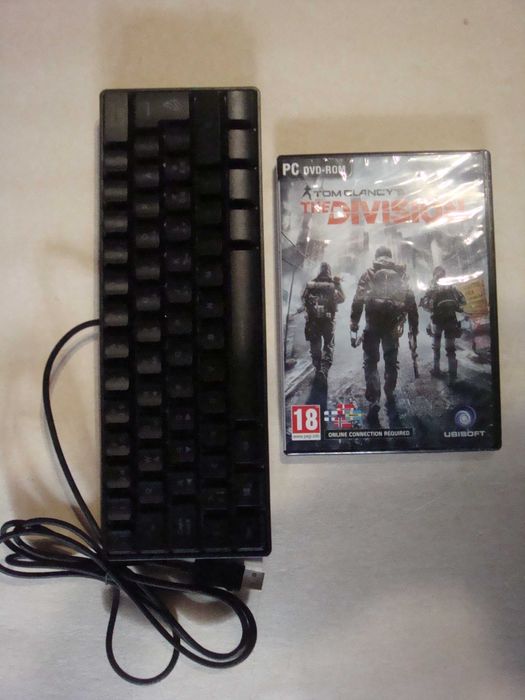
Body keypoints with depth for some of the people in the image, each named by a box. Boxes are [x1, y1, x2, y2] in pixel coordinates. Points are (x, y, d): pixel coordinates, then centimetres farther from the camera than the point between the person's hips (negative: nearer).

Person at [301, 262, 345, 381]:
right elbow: (342, 298, 0)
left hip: (312, 321, 1)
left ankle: (317, 370, 20)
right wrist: (338, 284, 3)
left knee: (315, 345, 15)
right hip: (328, 321, -1)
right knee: (328, 345, 11)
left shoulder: (310, 285, -4)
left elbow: (303, 299, 0)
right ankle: (324, 369, -3)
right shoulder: (333, 286, -8)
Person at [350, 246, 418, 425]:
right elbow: (411, 302, 7)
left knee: (370, 362, 4)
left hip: (373, 325, -2)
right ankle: (390, 397, 29)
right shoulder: (401, 275, 10)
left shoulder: (368, 275, 3)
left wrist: (354, 328, -7)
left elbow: (358, 302, -7)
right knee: (391, 361, 18)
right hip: (392, 325, 2)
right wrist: (413, 329, 12)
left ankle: (374, 402, -9)